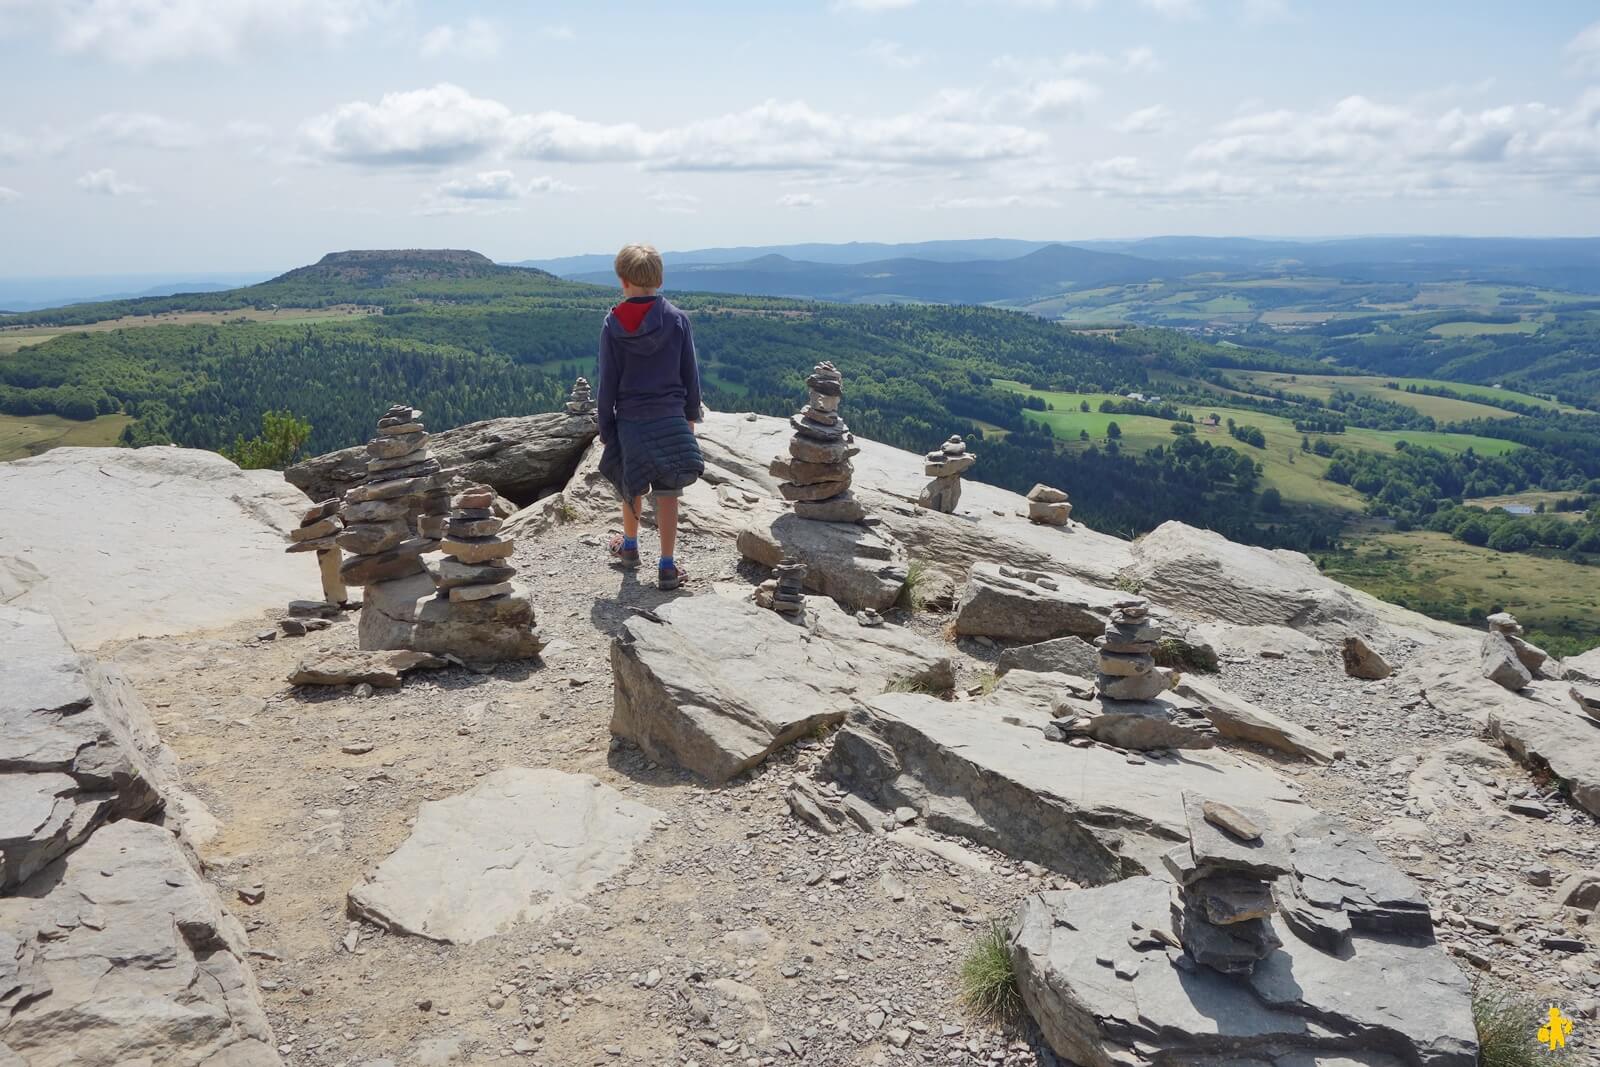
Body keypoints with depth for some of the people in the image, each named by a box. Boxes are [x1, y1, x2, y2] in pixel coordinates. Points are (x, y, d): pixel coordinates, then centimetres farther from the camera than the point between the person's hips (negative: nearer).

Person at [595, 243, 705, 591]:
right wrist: (691, 414, 14)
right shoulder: (677, 319, -5)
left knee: (632, 487, 21)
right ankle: (668, 566, 6)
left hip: (630, 421, 1)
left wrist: (605, 428, 5)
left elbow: (607, 382, -4)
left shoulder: (612, 325, -7)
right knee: (668, 496, 5)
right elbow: (691, 373, 1)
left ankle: (629, 546, 40)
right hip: (671, 420, 0)